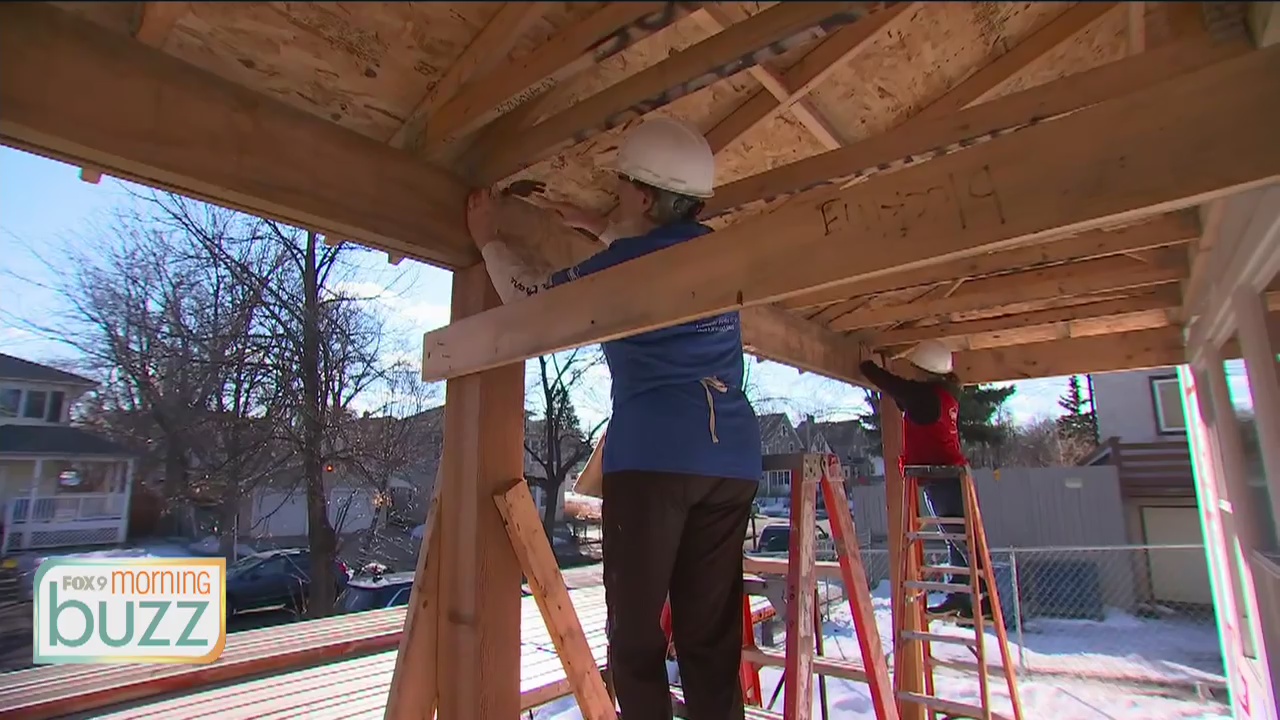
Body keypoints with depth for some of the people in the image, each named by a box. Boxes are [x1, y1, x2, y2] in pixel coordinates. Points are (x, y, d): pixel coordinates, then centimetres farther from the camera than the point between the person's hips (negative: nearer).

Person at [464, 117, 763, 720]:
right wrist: (593, 227, 45)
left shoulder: (618, 265, 0)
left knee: (636, 628, 4)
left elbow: (528, 295, 15)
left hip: (653, 454, -6)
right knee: (711, 633, 10)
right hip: (733, 457, 6)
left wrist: (488, 240, 30)